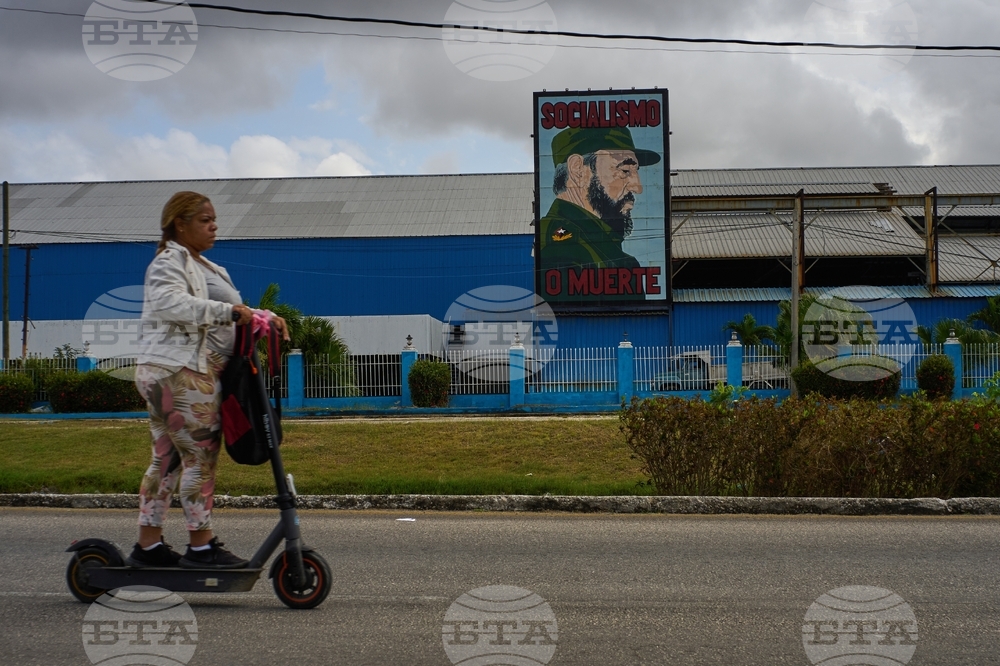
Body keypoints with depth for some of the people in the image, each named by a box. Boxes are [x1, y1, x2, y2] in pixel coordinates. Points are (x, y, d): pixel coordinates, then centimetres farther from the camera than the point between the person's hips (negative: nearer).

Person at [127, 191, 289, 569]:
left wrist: (266, 318, 8)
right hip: (180, 374, -10)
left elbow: (234, 313, 27)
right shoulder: (169, 262, -8)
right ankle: (201, 547, -3)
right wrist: (227, 311, -31)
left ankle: (148, 545, 17)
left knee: (166, 460, 11)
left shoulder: (204, 268, 23)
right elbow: (169, 302, -28)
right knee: (201, 456, -8)